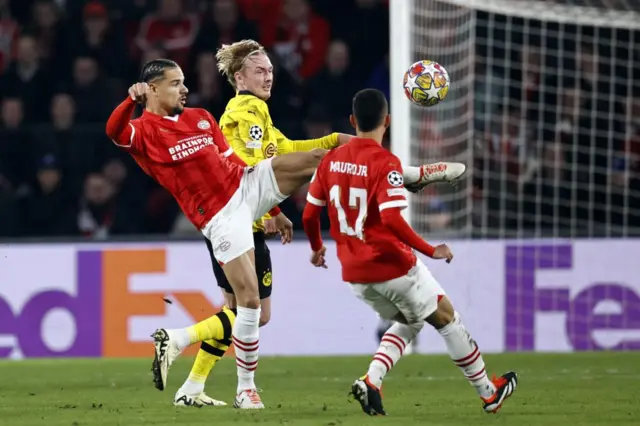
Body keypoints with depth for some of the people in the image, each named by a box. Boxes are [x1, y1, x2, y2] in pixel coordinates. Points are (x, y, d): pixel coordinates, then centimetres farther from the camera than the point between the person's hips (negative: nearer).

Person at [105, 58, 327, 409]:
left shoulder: (200, 118, 15)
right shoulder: (144, 132, -5)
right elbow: (114, 131, -28)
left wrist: (274, 209, 22)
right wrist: (132, 100, -49)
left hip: (248, 184, 6)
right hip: (221, 218, -6)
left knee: (316, 158, -9)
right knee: (250, 302, -10)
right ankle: (246, 390, 3)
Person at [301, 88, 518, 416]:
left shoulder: (331, 159, 2)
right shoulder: (385, 163, -17)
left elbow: (309, 214, 6)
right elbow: (392, 219, -27)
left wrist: (317, 247, 25)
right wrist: (431, 251, -18)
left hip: (354, 273, 6)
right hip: (392, 266, -6)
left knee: (409, 322, 26)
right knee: (446, 317, 14)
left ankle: (371, 380, 2)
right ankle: (489, 393, 26)